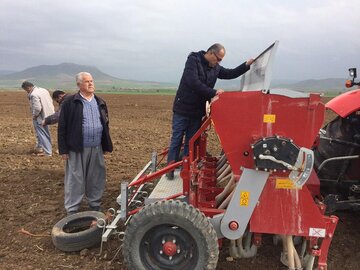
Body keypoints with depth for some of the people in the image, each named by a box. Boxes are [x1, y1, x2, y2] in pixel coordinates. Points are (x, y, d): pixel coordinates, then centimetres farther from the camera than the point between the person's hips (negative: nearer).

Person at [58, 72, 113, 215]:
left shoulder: (100, 102, 12)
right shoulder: (70, 102, -4)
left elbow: (105, 124, 17)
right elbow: (62, 127, -5)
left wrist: (106, 146, 14)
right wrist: (63, 149, -9)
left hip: (97, 149, 5)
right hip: (77, 149, -5)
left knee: (96, 179, 13)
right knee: (74, 180, 3)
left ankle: (95, 205, 29)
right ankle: (72, 210, 16)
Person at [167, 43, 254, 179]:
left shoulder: (215, 68, 6)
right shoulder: (193, 60, -14)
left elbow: (231, 73, 18)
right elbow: (193, 83, -26)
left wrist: (246, 65, 5)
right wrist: (214, 92, -26)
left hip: (198, 112, 6)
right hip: (183, 109, -6)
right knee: (177, 140, 2)